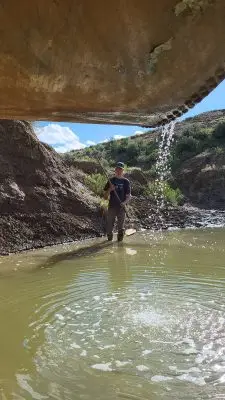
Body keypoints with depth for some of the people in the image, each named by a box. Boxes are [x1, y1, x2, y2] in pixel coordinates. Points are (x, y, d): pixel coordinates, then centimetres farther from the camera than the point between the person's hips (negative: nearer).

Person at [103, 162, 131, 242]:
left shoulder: (126, 181, 5)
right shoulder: (111, 181, 6)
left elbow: (128, 196, 3)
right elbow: (105, 196, 6)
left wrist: (124, 202, -16)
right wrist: (110, 189, -13)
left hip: (121, 207, -1)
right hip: (112, 206, 1)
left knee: (121, 227, 4)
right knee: (109, 226, 4)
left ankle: (120, 240, 16)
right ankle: (109, 239, 21)